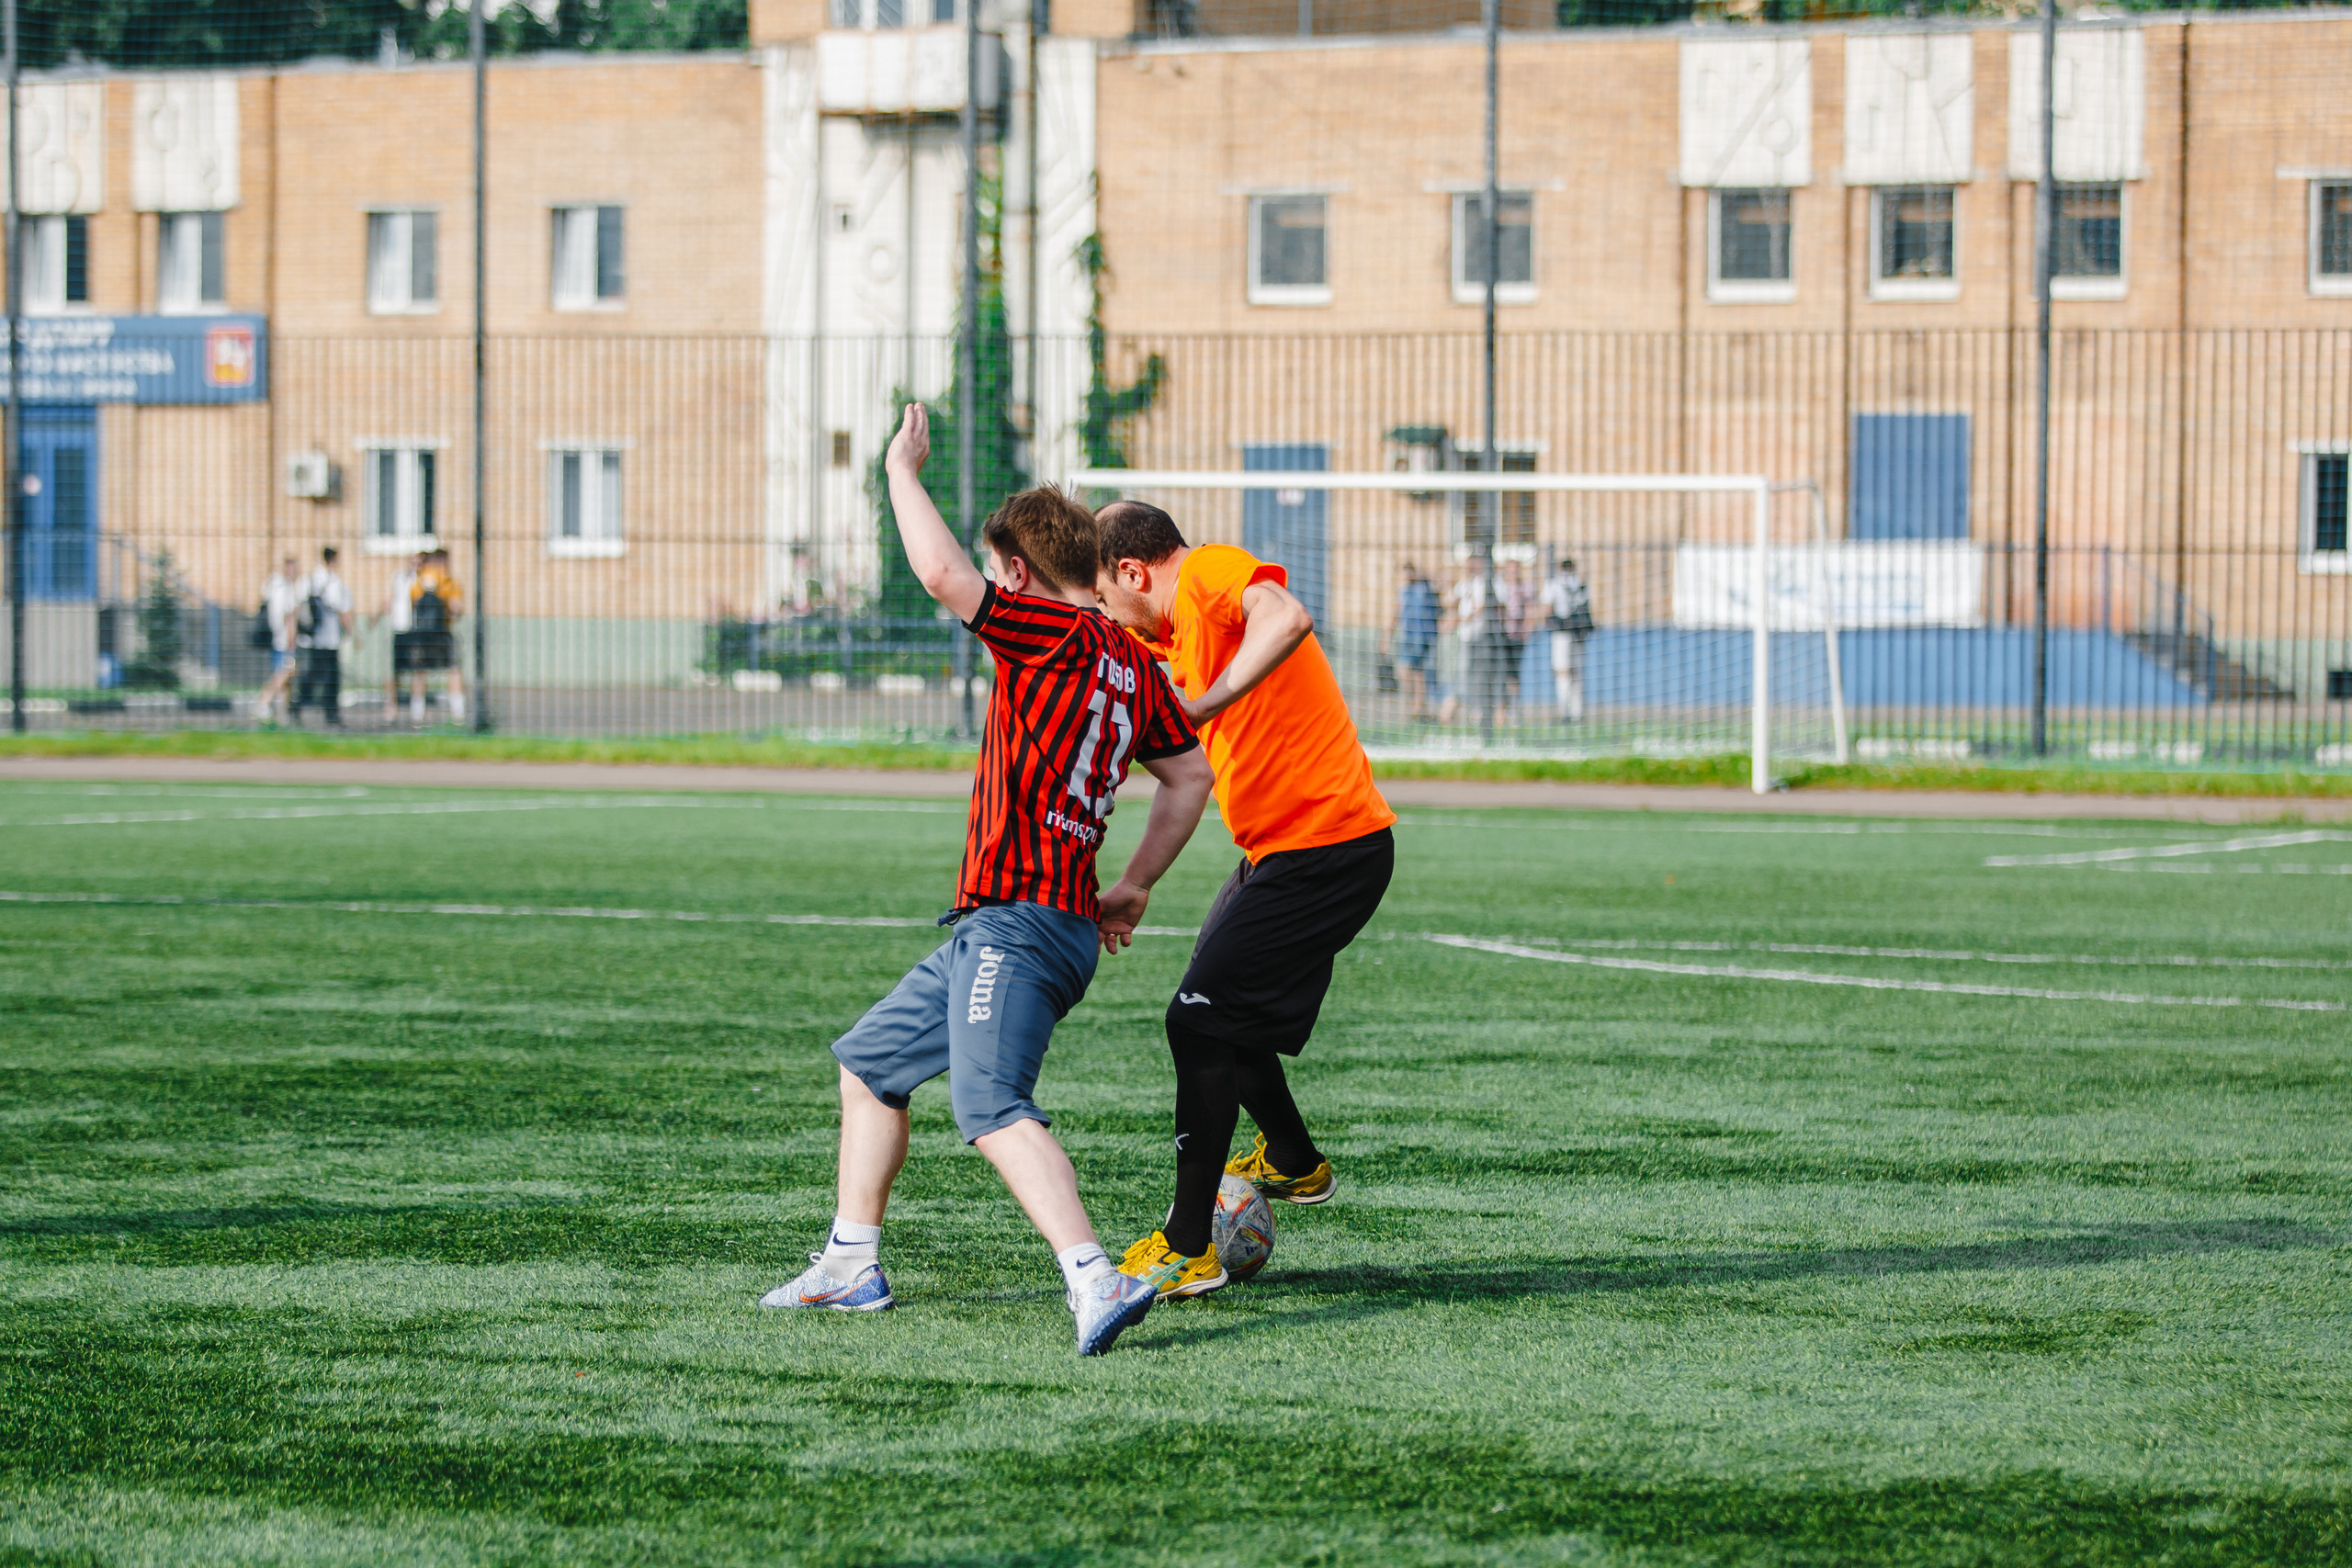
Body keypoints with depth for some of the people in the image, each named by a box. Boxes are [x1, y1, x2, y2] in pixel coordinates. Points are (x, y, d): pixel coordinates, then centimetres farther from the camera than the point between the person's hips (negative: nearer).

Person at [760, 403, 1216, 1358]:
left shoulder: (1053, 633, -11)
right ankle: (851, 1265, 25)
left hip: (1017, 927, -10)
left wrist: (903, 470, -6)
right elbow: (1190, 776, 22)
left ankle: (1096, 1280, -36)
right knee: (870, 1061, 21)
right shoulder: (1132, 663, 15)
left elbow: (941, 573, -21)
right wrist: (1134, 891, 27)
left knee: (991, 1109, -23)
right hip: (1047, 923, 10)